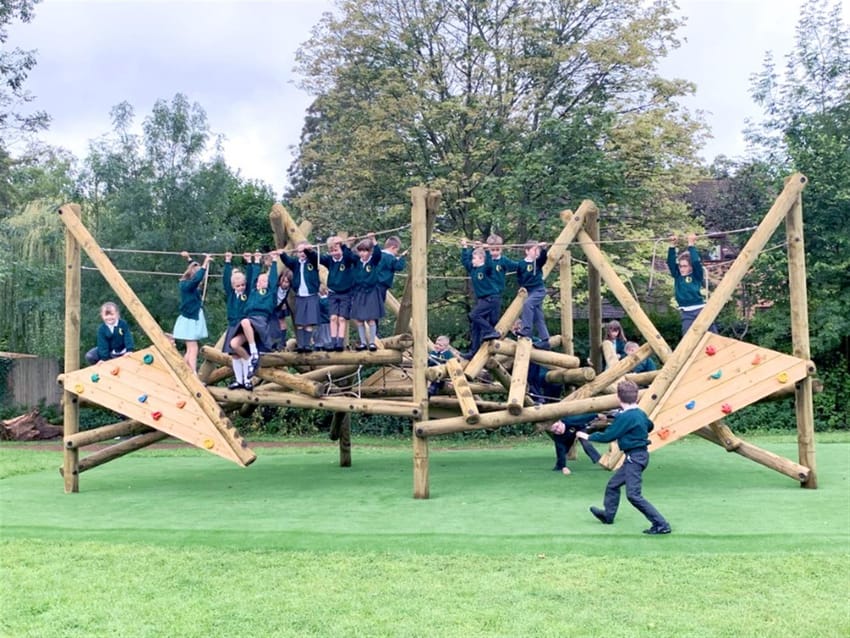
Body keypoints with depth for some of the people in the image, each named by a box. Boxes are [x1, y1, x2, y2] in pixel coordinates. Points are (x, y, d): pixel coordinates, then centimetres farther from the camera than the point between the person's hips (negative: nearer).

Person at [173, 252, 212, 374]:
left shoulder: (194, 286, 8)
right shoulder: (186, 285, -15)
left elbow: (196, 269, 29)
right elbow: (197, 278, -36)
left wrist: (190, 260, 32)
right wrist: (205, 264, -33)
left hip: (195, 320, 9)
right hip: (189, 320, -9)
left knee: (190, 350, 10)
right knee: (193, 349, -13)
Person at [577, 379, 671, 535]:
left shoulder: (625, 417, -20)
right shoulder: (641, 413, 7)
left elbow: (607, 436, -16)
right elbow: (649, 426, 29)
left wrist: (587, 436, -3)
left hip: (635, 457, -10)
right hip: (635, 457, 10)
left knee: (633, 494, -13)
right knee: (613, 485, 22)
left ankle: (661, 525, -14)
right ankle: (608, 515, 41)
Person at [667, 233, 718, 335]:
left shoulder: (697, 276, 0)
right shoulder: (677, 276, 10)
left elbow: (696, 262, -15)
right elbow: (670, 262, 1)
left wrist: (691, 245, -13)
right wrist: (672, 246, -7)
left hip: (700, 310, -3)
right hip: (687, 314, 3)